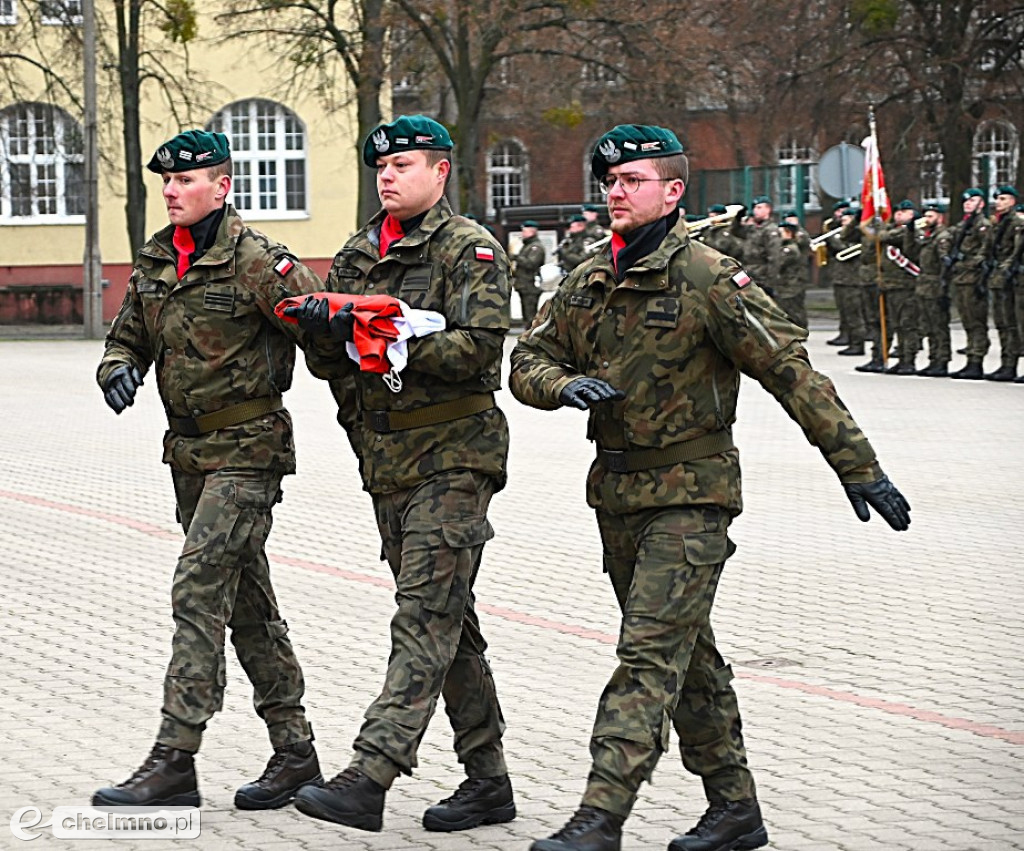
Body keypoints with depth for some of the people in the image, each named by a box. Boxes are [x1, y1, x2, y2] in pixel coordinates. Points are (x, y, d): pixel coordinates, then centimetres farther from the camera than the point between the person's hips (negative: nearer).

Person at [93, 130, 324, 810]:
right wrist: (119, 368, -4)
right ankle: (296, 751, 21)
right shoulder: (155, 261, 9)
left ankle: (175, 760, -14)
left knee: (199, 588, -15)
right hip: (189, 450, 8)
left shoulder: (256, 260, -13)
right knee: (247, 602, 12)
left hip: (248, 449, -8)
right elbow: (128, 339, 16)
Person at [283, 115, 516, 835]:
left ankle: (369, 777, -20)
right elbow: (328, 362, 15)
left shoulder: (470, 249, -5)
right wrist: (321, 325, -8)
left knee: (425, 619, -12)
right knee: (449, 622, 11)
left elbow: (480, 347, -17)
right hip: (387, 463, 8)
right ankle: (489, 780, 18)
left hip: (453, 457, -8)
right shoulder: (357, 255, 16)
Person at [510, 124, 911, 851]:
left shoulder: (708, 279, -12)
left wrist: (858, 465, -14)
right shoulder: (588, 284, 8)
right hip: (617, 493, 7)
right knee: (686, 655, 14)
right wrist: (566, 386, -12)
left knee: (649, 654, -13)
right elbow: (528, 361, 12)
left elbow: (791, 370, -12)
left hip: (689, 493, -7)